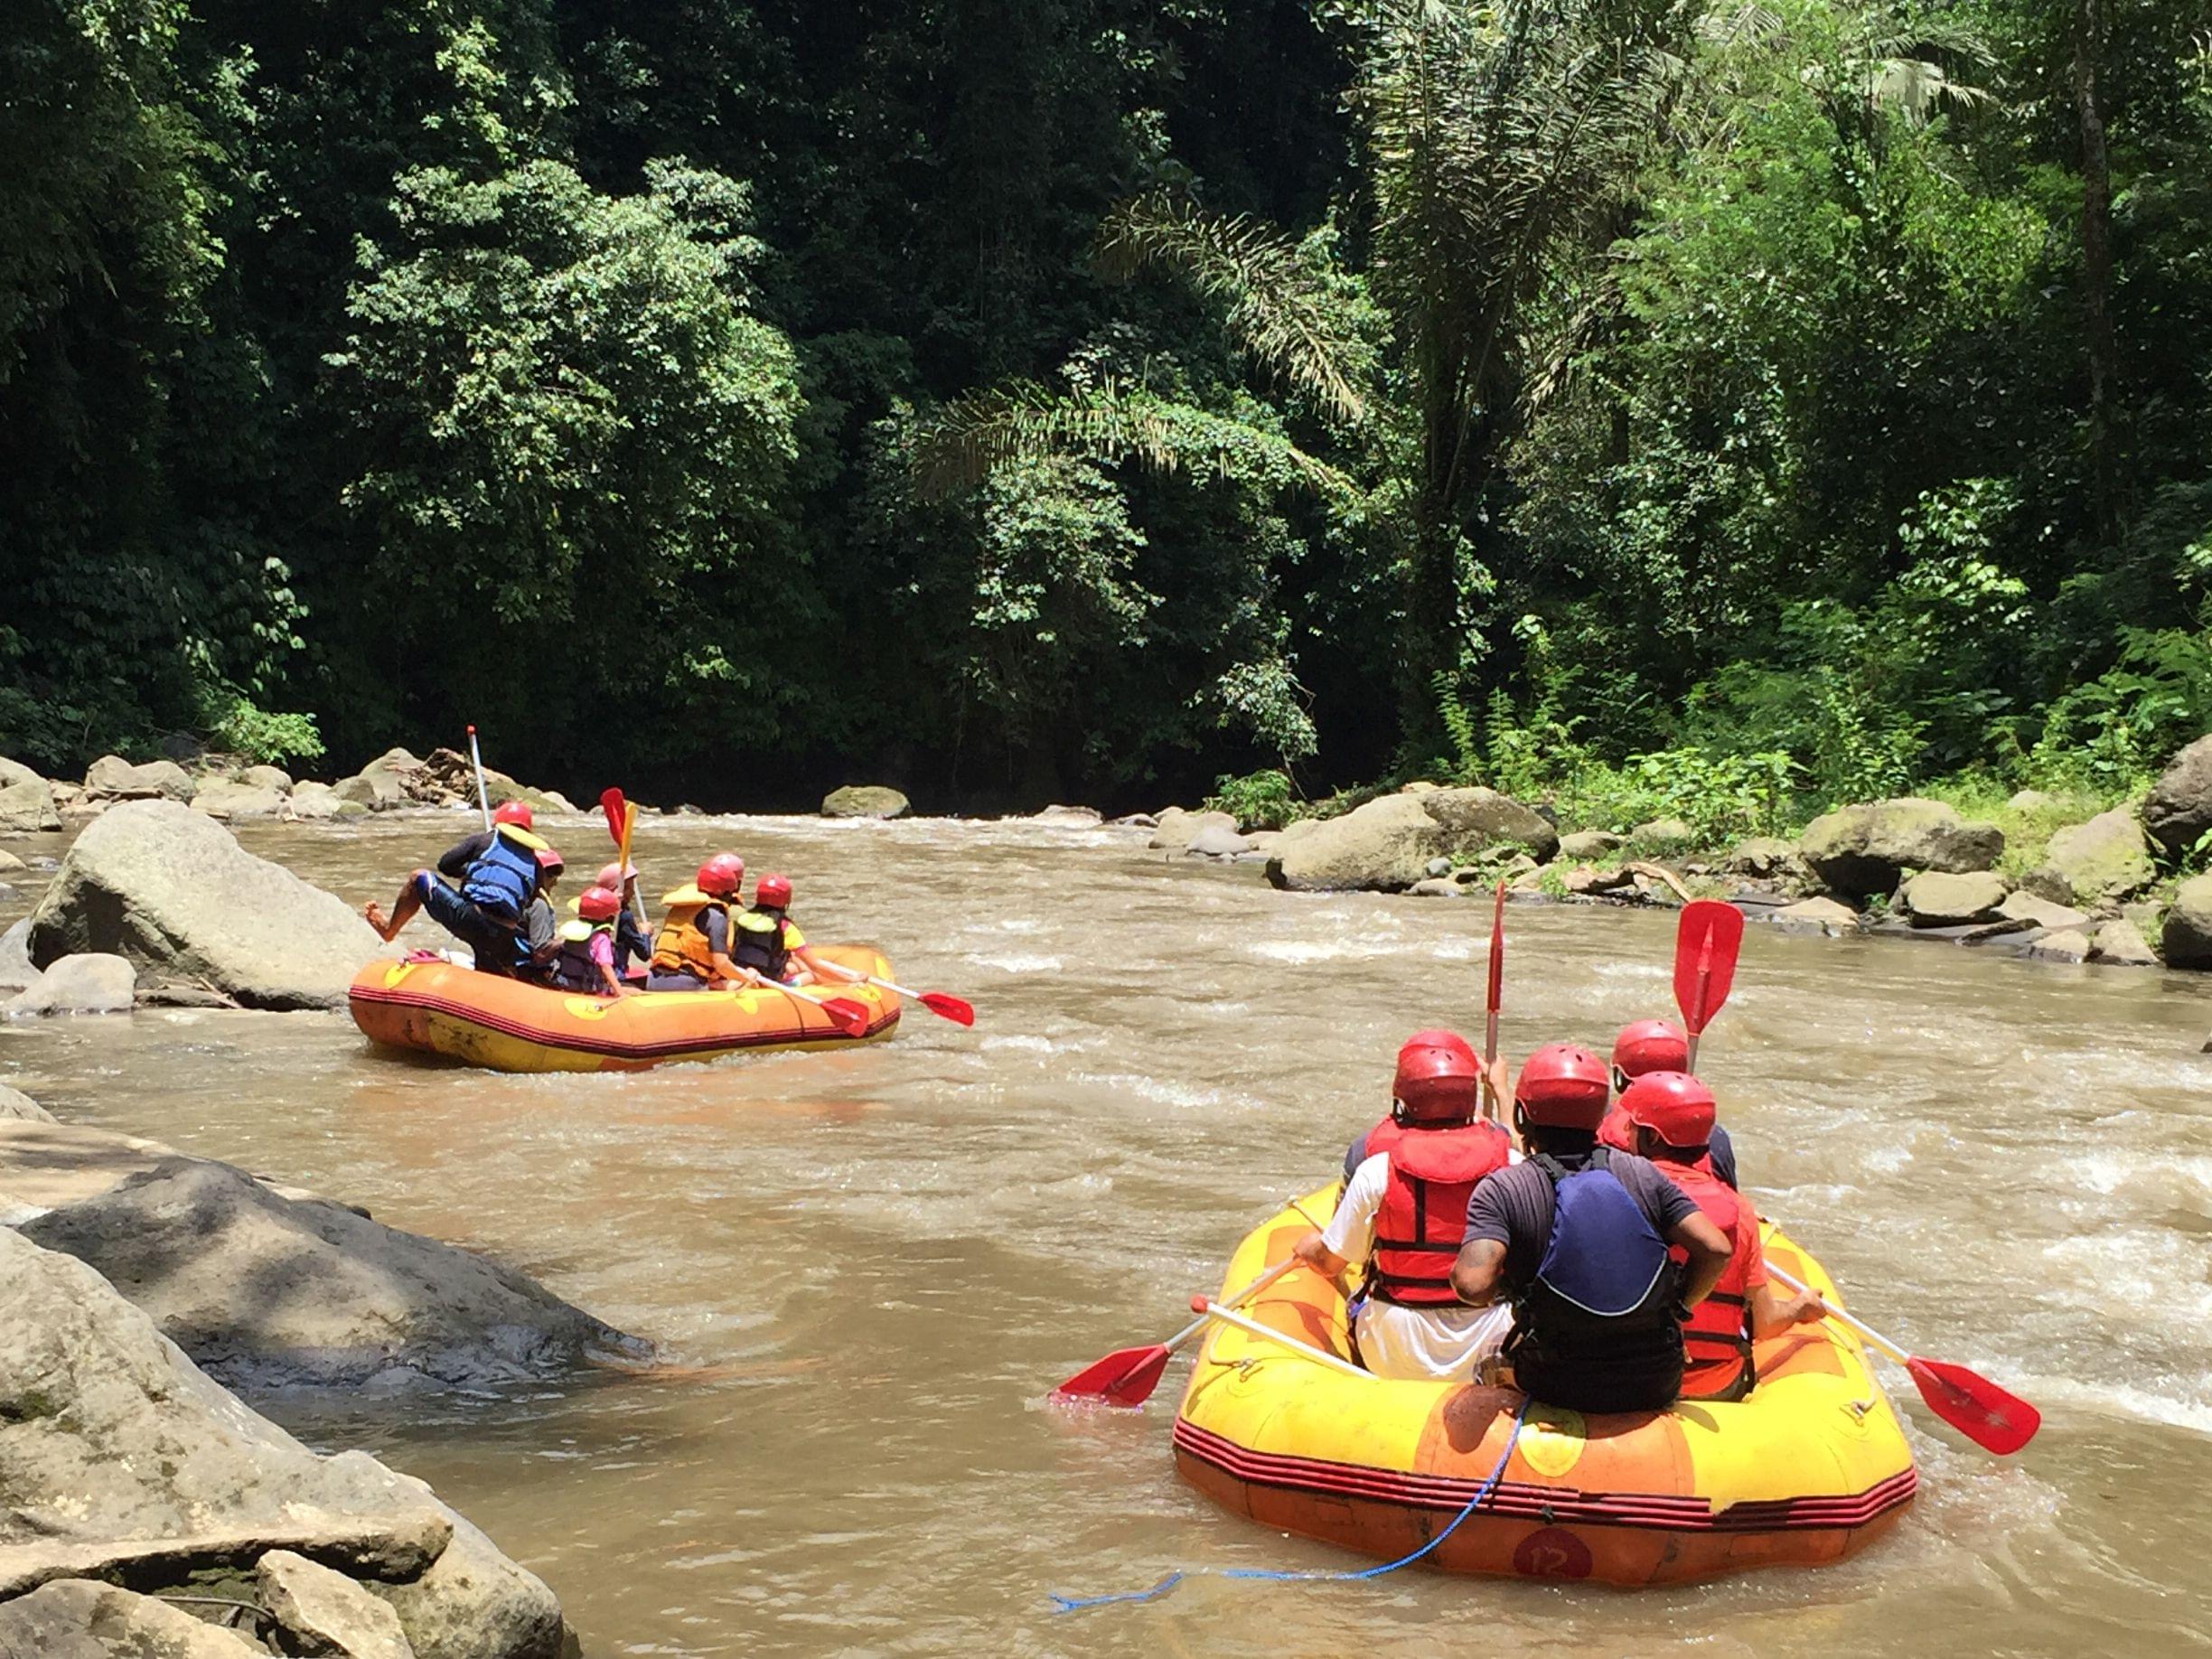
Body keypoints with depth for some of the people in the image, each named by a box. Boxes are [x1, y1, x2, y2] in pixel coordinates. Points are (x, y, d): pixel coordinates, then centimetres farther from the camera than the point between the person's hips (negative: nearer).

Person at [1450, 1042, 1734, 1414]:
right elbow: (1716, 1250, -7)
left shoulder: (1502, 1190, -10)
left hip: (1559, 1390, -2)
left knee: (1489, 1361, 30)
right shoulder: (1642, 1175, -1)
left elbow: (1472, 1286, -23)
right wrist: (1676, 1309, 9)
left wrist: (1498, 1290, 1)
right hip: (1657, 1389, 2)